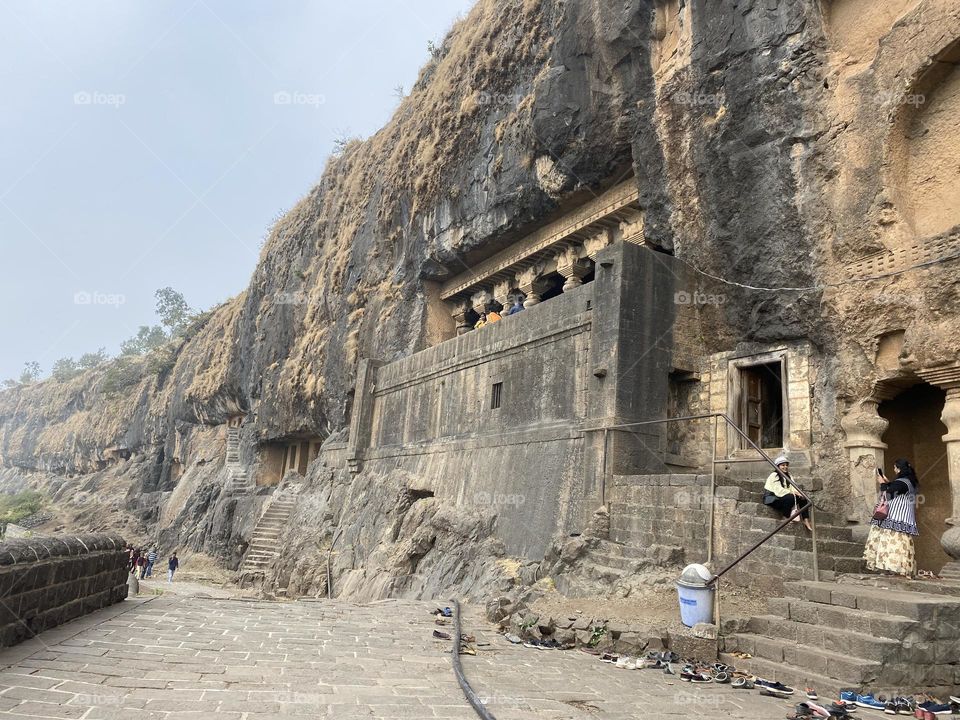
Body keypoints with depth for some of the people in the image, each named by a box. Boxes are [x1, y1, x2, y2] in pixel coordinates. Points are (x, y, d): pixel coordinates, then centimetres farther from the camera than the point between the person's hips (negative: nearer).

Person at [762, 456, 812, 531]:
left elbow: (793, 488, 3)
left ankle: (806, 521, -17)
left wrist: (798, 493, -19)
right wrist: (792, 493, -30)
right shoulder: (774, 476, -12)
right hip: (771, 498, -8)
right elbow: (778, 491, -22)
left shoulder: (788, 476, 16)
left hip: (781, 498, 8)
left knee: (802, 498, -10)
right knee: (790, 497, -34)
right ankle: (786, 518, -22)